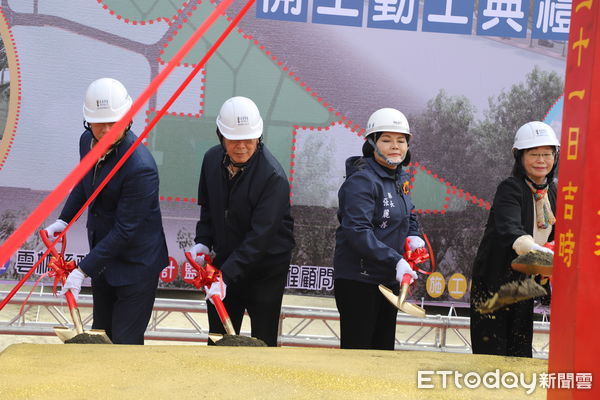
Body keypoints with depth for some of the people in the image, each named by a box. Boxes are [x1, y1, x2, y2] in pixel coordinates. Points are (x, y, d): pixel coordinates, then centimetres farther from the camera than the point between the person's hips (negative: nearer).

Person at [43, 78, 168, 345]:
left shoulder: (140, 167, -29)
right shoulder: (88, 142, -5)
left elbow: (125, 230, -26)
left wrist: (83, 270, -25)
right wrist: (64, 220, 7)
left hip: (135, 265, -8)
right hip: (102, 257, 8)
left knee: (125, 343, -2)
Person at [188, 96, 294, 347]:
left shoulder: (273, 177, -23)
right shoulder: (212, 160, -3)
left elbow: (260, 236, -27)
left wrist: (226, 276, -32)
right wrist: (203, 241, -2)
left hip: (266, 267, -5)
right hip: (224, 263, 6)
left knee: (263, 344, 1)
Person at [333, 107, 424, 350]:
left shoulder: (400, 177, 10)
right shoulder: (362, 180, -18)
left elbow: (408, 214, 25)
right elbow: (357, 231, -27)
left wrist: (414, 236, 2)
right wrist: (395, 261, -32)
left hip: (389, 280, 9)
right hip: (357, 280, -9)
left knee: (384, 348, 16)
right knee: (356, 350, -5)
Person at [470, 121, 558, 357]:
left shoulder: (553, 193, 7)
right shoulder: (510, 189, -15)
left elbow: (556, 236, 18)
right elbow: (509, 229, -34)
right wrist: (533, 249, -52)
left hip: (526, 283, 7)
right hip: (494, 282, -7)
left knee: (521, 353, 8)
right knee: (491, 354, -7)